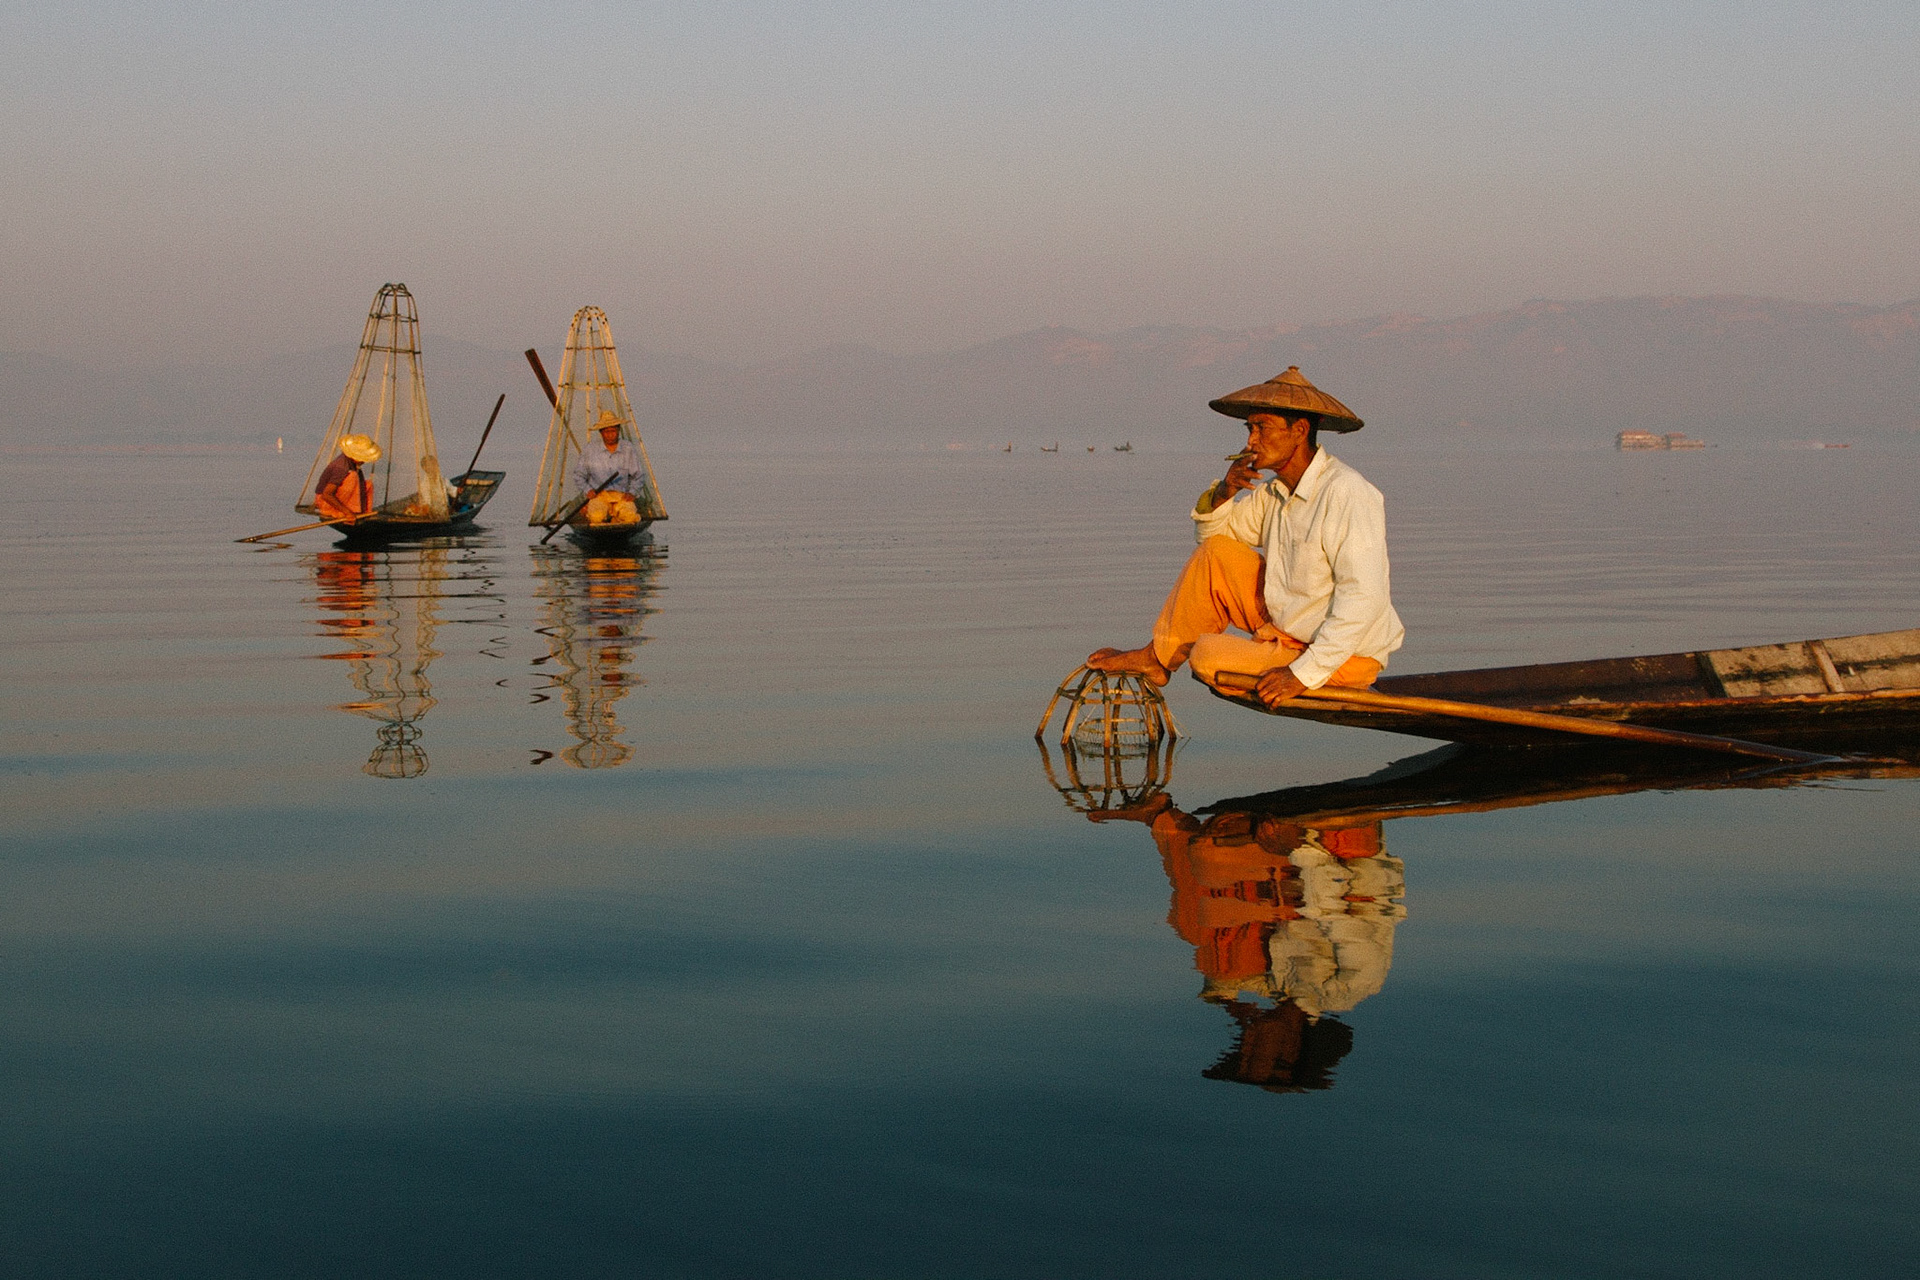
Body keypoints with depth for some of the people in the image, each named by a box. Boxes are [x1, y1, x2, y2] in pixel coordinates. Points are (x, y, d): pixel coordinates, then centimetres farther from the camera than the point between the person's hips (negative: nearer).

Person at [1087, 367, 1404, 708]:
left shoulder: (1346, 492, -23)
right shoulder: (1276, 491, 5)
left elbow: (1365, 599, -30)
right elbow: (1209, 533, 17)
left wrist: (1304, 673, -32)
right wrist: (1225, 492, -6)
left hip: (1343, 658, -8)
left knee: (1208, 656, -21)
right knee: (1217, 552, 2)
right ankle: (1156, 658, 11)